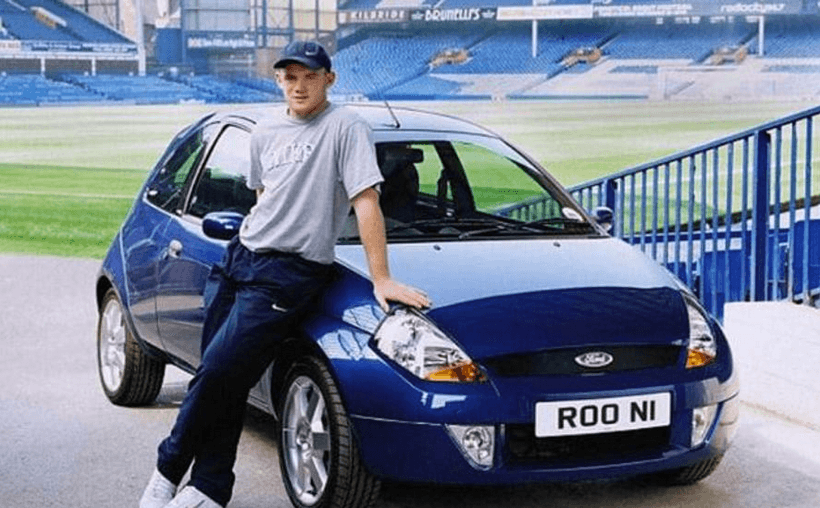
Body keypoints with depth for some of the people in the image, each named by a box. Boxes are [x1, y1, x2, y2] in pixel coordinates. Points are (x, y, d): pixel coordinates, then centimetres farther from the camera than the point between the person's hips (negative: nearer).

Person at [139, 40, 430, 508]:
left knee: (218, 373, -12)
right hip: (239, 259, 7)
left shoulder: (345, 127, -8)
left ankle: (170, 468, 6)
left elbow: (366, 202, -14)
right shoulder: (266, 132, 14)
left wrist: (382, 280, -18)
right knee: (219, 380, 5)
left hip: (289, 272, -7)